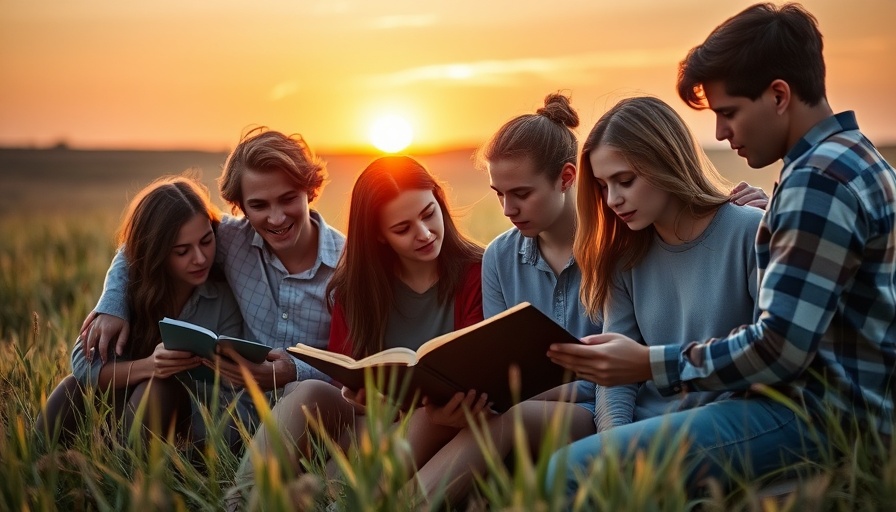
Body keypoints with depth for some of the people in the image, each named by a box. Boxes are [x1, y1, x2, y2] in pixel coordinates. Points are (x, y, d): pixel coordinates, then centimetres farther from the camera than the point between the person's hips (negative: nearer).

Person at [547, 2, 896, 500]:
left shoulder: (818, 178, -17)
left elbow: (780, 347, -22)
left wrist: (650, 364, -15)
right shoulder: (853, 158, 16)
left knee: (566, 473, -21)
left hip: (818, 416, -11)